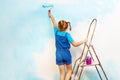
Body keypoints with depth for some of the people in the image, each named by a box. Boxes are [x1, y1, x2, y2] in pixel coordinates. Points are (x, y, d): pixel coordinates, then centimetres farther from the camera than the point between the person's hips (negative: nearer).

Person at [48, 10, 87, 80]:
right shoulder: (67, 35, -10)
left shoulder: (56, 32, -2)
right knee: (69, 70, 16)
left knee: (62, 73, 5)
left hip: (59, 55, 2)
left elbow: (54, 24, 17)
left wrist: (51, 15, 33)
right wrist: (83, 41, -1)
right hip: (66, 54, -2)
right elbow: (75, 44, -13)